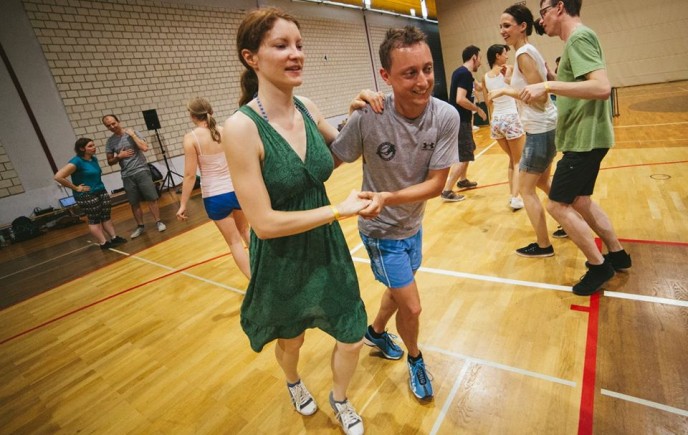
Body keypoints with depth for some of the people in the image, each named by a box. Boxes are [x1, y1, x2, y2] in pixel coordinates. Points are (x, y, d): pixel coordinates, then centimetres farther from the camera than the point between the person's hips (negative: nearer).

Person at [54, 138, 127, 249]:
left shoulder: (94, 159, 8)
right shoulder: (76, 162, -17)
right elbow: (58, 177, -21)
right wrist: (75, 188, -17)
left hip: (101, 191, 8)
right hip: (86, 196, -8)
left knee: (106, 216, 9)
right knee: (94, 220, 0)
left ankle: (114, 238, 15)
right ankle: (104, 243, 3)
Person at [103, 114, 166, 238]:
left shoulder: (133, 133, -1)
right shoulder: (110, 141, 7)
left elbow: (145, 148, -15)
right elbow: (110, 162, 11)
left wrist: (133, 135, -12)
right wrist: (119, 156, -7)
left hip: (142, 171, -3)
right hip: (127, 176, 3)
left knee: (152, 198, -2)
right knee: (134, 203, 6)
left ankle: (158, 222, 8)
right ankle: (140, 226, 17)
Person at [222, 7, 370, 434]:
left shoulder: (308, 109, -5)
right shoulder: (241, 127, -23)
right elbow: (264, 223, -25)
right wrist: (340, 209, -21)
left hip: (327, 248, 4)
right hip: (282, 261, -4)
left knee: (352, 338, 14)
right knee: (291, 339, 24)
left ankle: (339, 400, 48)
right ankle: (294, 383, 62)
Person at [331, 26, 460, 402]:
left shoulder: (446, 117, -19)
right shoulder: (367, 117, -27)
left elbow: (436, 184, -20)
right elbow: (330, 161, -13)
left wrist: (389, 197, -33)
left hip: (413, 224, 5)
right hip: (381, 230, -4)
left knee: (399, 289, 26)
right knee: (412, 307, 3)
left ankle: (376, 332, 58)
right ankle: (415, 360, 38)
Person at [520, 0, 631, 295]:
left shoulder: (579, 37, -15)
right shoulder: (577, 39, 15)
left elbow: (602, 87, -26)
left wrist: (548, 85, -27)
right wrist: (553, 83, 12)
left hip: (585, 138, -10)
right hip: (584, 137, 10)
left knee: (558, 205, -5)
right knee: (580, 201, 18)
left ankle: (599, 265, 9)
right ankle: (617, 254, 31)